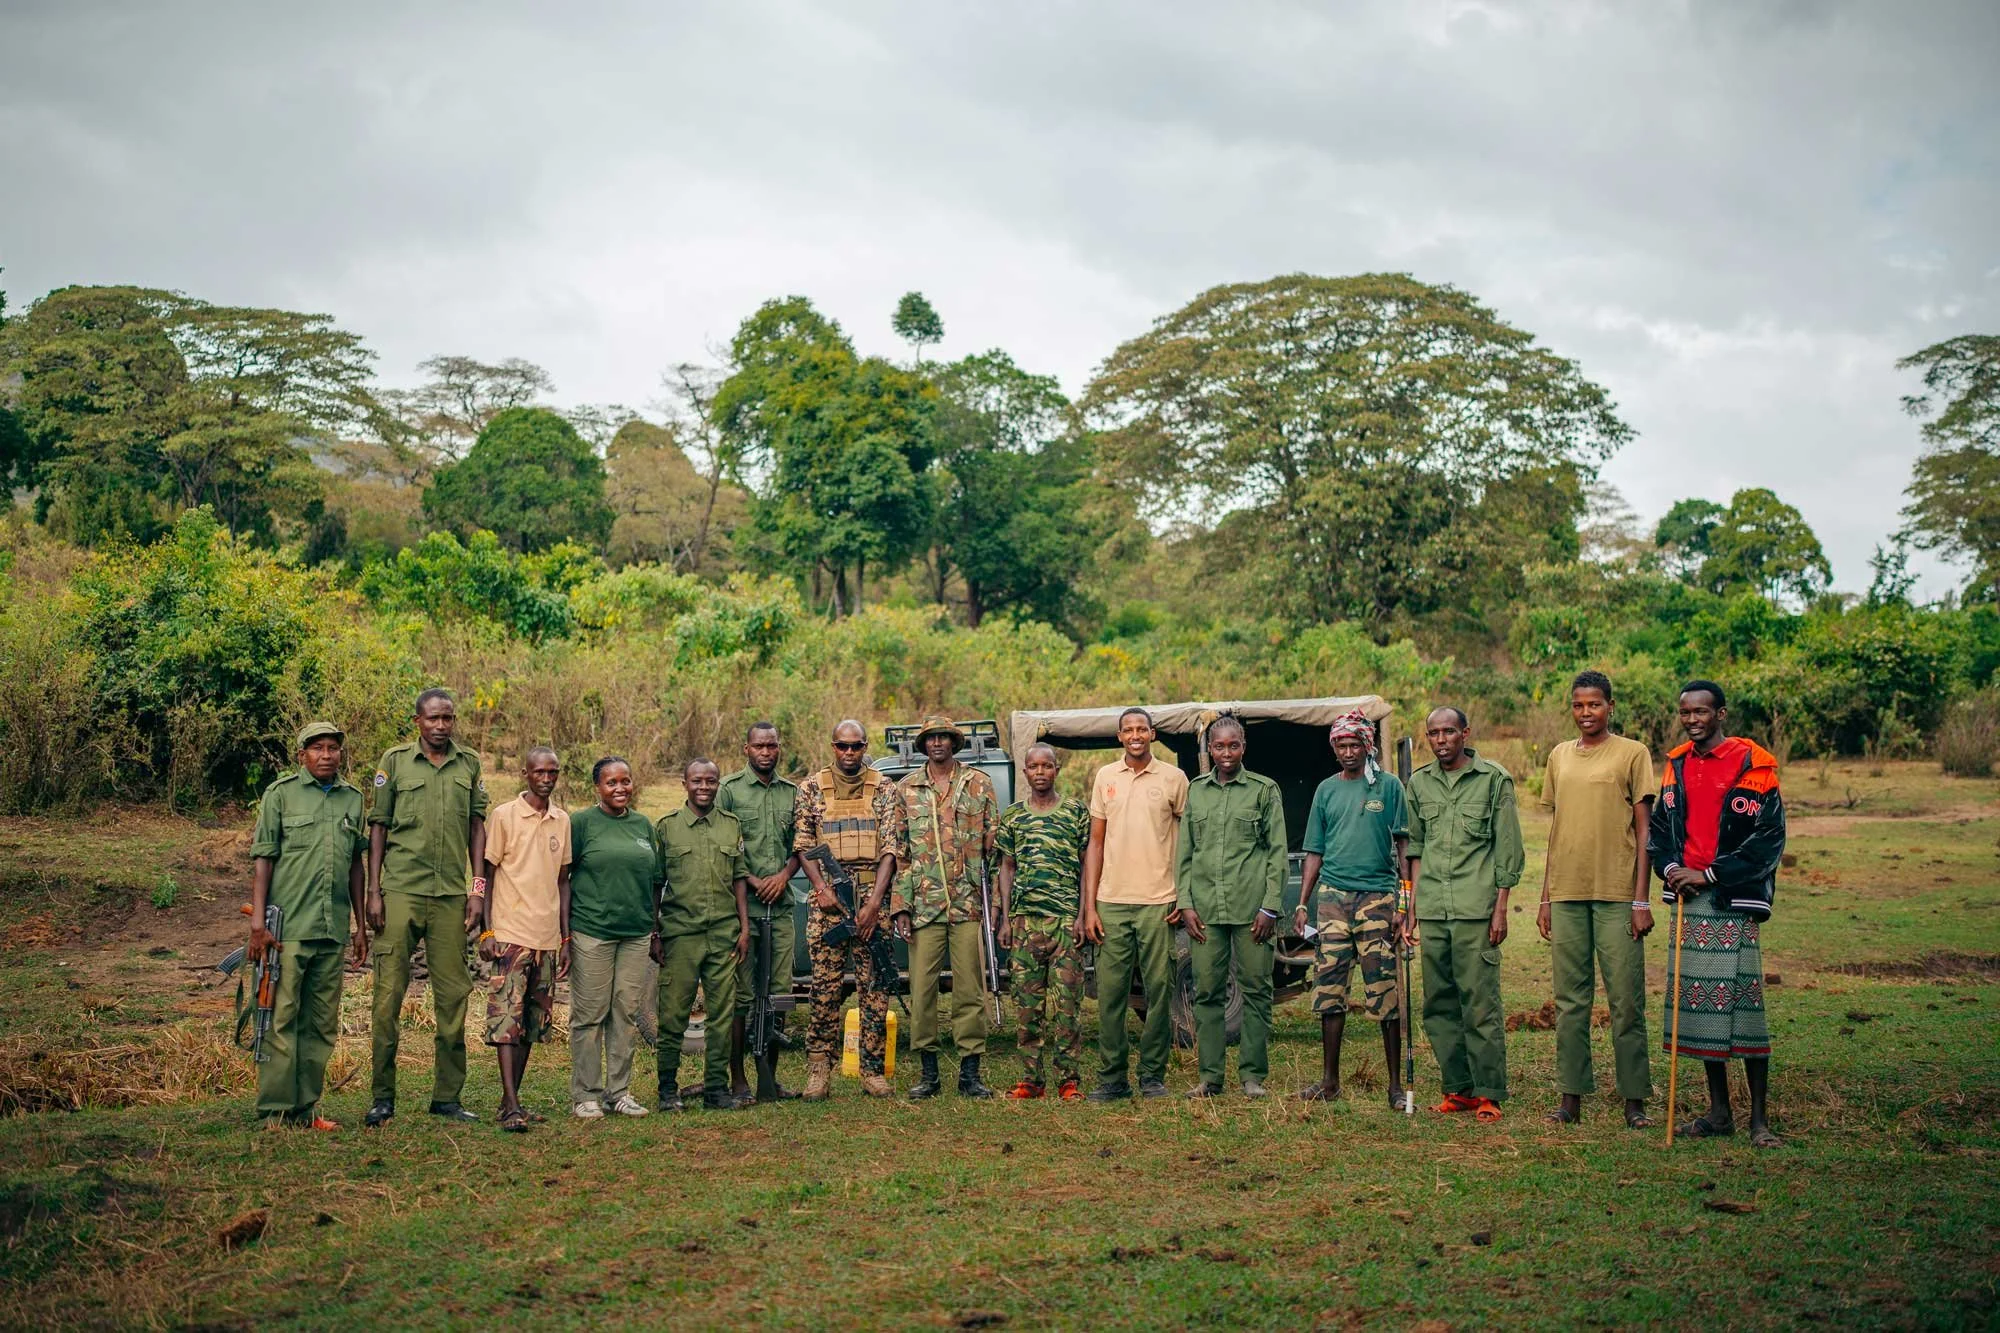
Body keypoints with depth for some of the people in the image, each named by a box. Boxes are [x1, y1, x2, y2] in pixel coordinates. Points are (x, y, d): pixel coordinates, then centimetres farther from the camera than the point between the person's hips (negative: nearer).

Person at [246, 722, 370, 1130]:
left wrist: (362, 924, 17)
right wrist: (257, 923, -10)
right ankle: (276, 1110, 2)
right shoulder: (280, 794, 0)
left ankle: (306, 1108, 16)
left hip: (333, 929, 5)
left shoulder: (353, 799, 13)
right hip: (288, 927, -5)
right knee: (281, 1019, -3)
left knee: (322, 1024, 8)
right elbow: (262, 859, -3)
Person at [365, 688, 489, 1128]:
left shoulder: (469, 764, 11)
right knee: (389, 992, -3)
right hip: (401, 890, -2)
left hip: (451, 894, 3)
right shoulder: (395, 760, 4)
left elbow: (477, 826, 12)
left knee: (453, 994, 4)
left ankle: (447, 1096, 12)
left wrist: (478, 887, 5)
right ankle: (383, 1096, 5)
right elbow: (378, 826, 4)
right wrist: (374, 891, -1)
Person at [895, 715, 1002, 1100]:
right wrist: (901, 905, 0)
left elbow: (994, 846, 7)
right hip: (924, 905, 1)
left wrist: (994, 900, 1)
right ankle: (928, 1072, 11)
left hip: (968, 905, -1)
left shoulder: (979, 785, 7)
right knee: (921, 989, 1)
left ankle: (970, 1072, 8)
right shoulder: (906, 790, 9)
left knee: (970, 989, 1)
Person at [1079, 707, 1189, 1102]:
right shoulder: (1105, 777, 9)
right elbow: (1095, 844, 10)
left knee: (1158, 992, 1)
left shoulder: (1173, 778, 4)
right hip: (1111, 902, 2)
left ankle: (1153, 1076, 11)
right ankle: (1112, 1078, 9)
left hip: (1157, 902, -2)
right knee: (1110, 993, 2)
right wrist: (1089, 907, 4)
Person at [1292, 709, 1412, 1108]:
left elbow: (1403, 849, 2)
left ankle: (1395, 1083, 2)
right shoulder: (1326, 790, 14)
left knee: (1384, 992, -5)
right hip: (1332, 895, 4)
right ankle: (1329, 1080, 12)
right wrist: (1302, 904, 10)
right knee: (1328, 989, 4)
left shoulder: (1388, 786, 3)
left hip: (1377, 895, -4)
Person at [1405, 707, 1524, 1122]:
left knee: (1481, 1004, -5)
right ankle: (1457, 1090, 16)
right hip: (1431, 911, 5)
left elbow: (1507, 848, 0)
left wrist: (1501, 908, -5)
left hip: (1475, 909, -4)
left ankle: (1489, 1094, 2)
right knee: (1438, 1004, 7)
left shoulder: (1494, 779, 1)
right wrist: (1413, 901, 10)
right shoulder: (1419, 783, 13)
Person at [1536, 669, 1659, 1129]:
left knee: (1626, 1000, -2)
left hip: (1617, 895, -4)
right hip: (1567, 894, 4)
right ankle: (1570, 1097, 8)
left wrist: (1642, 900, -8)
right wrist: (1546, 897, 13)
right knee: (1570, 1000, 5)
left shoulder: (1632, 754, 1)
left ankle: (1634, 1099, 5)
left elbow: (1644, 831, -1)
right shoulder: (1559, 756, 14)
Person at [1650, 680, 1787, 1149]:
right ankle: (1718, 1112, 18)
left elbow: (1768, 839, -9)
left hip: (1733, 900, -6)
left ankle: (1759, 1117, 2)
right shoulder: (1676, 765, 13)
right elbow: (1659, 828, 19)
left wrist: (1709, 874, -13)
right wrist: (1670, 868, -1)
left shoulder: (1753, 765, -6)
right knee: (1700, 1004, 8)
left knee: (1743, 1003, -6)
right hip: (1687, 900, 6)